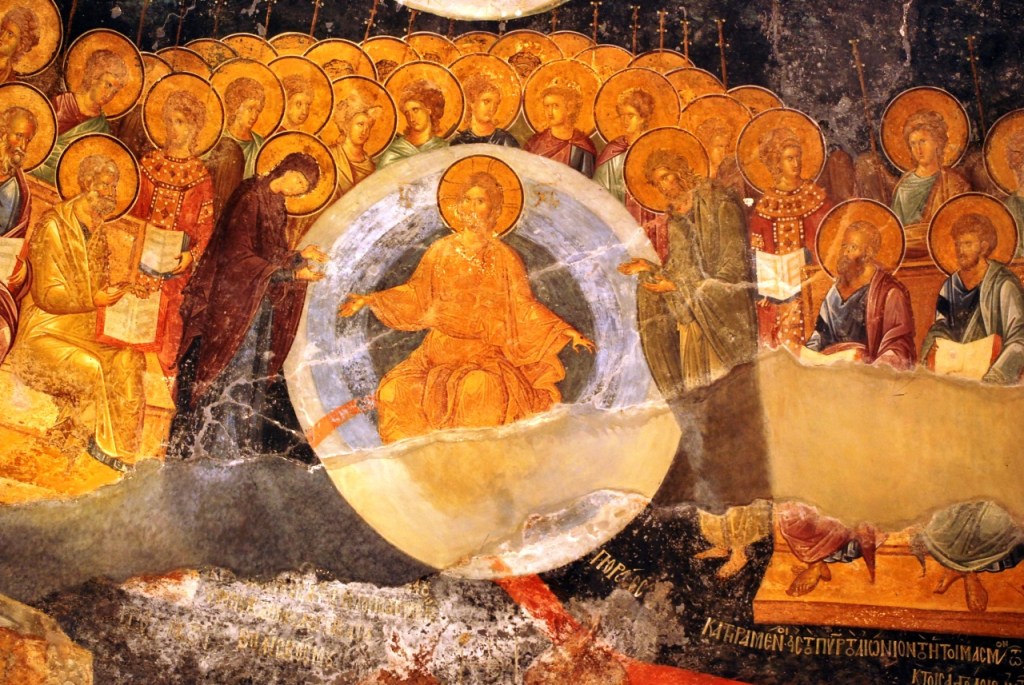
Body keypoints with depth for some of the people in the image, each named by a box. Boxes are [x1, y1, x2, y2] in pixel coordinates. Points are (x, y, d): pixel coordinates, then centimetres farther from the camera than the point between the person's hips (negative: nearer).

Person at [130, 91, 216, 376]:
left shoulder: (200, 175, 0)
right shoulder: (149, 164, 7)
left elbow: (206, 224, -3)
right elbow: (134, 210, 9)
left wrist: (192, 254, -18)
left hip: (175, 263, -2)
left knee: (167, 320, 2)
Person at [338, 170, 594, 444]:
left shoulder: (504, 257, 5)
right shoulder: (441, 251, 9)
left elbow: (524, 306, 3)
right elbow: (415, 294, 12)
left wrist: (566, 331, -7)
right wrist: (370, 300, 2)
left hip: (486, 350, -2)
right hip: (442, 347, 2)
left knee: (480, 386, -36)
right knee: (395, 389, -22)